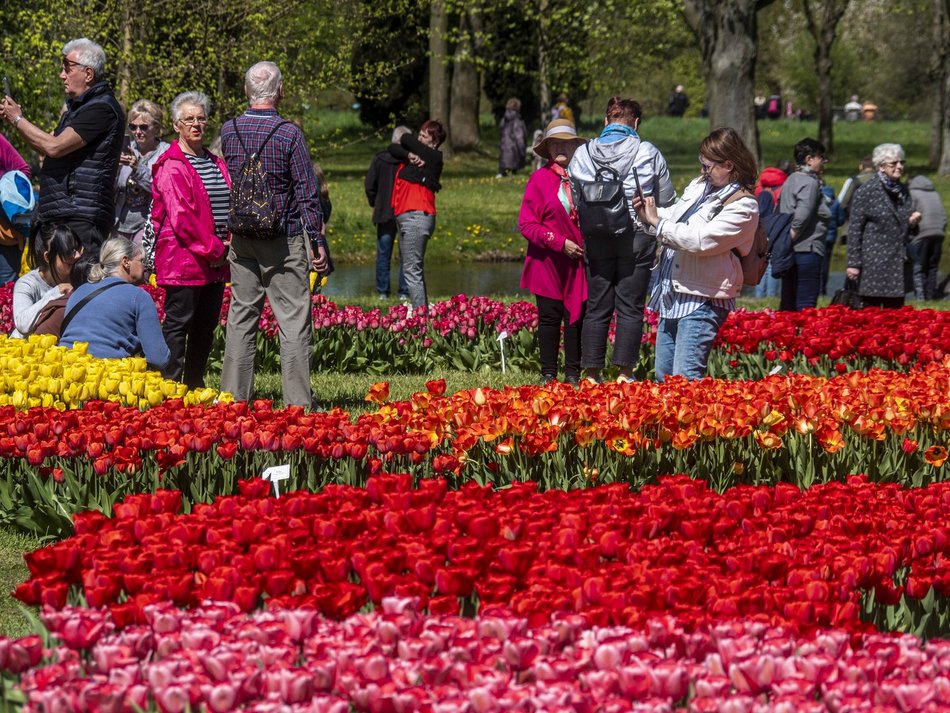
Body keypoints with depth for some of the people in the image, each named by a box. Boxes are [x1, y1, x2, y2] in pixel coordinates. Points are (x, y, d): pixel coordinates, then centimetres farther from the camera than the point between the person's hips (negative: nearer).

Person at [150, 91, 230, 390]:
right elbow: (180, 216, -16)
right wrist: (213, 250, -16)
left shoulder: (216, 163, 17)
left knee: (206, 326, 12)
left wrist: (226, 247, 4)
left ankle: (195, 386, 20)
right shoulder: (171, 166, -9)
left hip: (215, 261, 8)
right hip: (183, 260, -8)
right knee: (178, 323, -6)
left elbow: (231, 206, 20)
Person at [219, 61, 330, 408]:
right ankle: (298, 402, -2)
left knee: (241, 317, 10)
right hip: (284, 242, -4)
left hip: (241, 239, 4)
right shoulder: (289, 134, -12)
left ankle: (234, 396, 10)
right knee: (294, 321, -1)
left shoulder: (229, 131, 0)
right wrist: (318, 242, -5)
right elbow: (307, 192, -10)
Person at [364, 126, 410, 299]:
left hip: (384, 213, 1)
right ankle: (404, 291, 3)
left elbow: (369, 185, -1)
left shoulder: (380, 159, -3)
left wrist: (374, 204, 13)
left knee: (383, 254, 10)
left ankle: (383, 291, 10)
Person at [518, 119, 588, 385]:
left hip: (578, 262, 1)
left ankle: (573, 373, 9)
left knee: (576, 316, 1)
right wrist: (560, 243, -12)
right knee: (549, 318, 4)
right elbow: (526, 224, -5)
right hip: (547, 262, -1)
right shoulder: (540, 179, -2)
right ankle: (548, 373, 11)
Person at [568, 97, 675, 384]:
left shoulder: (583, 154, 1)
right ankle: (624, 373, 1)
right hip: (637, 238, -2)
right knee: (630, 307, 4)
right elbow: (666, 200, 3)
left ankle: (591, 374, 8)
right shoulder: (648, 153, -5)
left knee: (596, 308, 9)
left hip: (596, 238, 2)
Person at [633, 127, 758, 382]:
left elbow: (701, 240, -23)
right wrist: (649, 214, 6)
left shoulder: (743, 206, -14)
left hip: (701, 301, -9)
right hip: (672, 295, 9)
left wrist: (658, 221, -14)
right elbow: (676, 216, 28)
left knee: (685, 379, -16)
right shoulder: (699, 186, 12)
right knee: (663, 377, 12)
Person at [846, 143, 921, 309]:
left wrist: (912, 222, 1)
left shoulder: (903, 191, 14)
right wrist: (853, 263, -10)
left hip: (898, 264, 6)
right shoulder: (866, 192, -5)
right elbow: (854, 230, -6)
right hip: (874, 263, -6)